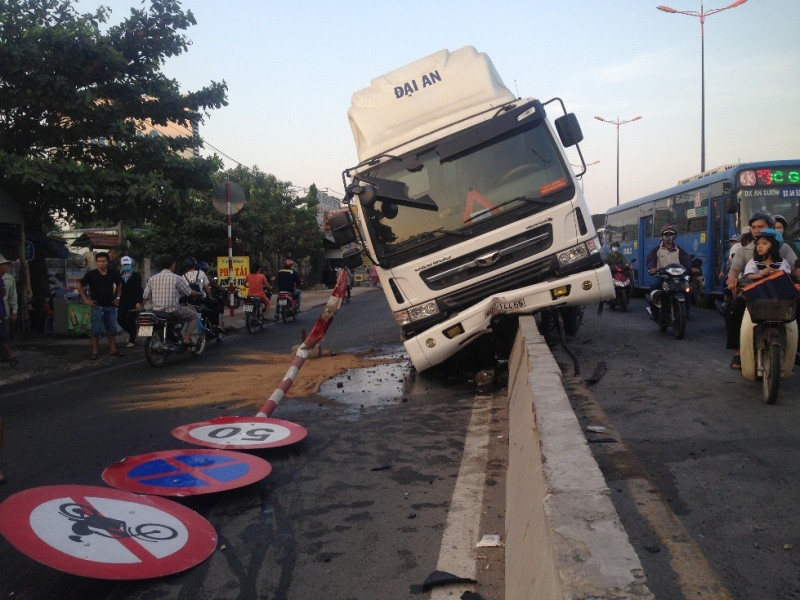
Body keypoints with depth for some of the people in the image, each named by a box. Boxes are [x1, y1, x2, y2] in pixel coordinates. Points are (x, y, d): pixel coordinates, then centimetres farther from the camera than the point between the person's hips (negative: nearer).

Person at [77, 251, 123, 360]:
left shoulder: (113, 274, 6)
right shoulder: (91, 274, -4)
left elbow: (119, 285, 24)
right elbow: (79, 286, 3)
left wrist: (117, 297, 15)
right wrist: (86, 299, -2)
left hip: (111, 306, 4)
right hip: (97, 306, -4)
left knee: (112, 329, 9)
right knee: (96, 330, -2)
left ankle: (113, 350, 17)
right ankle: (95, 352, 3)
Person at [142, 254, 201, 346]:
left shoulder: (152, 278, 4)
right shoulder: (176, 278, -8)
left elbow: (146, 296, 5)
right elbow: (189, 292, 0)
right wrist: (198, 294, 20)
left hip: (156, 310, 6)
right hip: (173, 310, -6)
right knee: (195, 316, 11)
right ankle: (187, 338, -4)